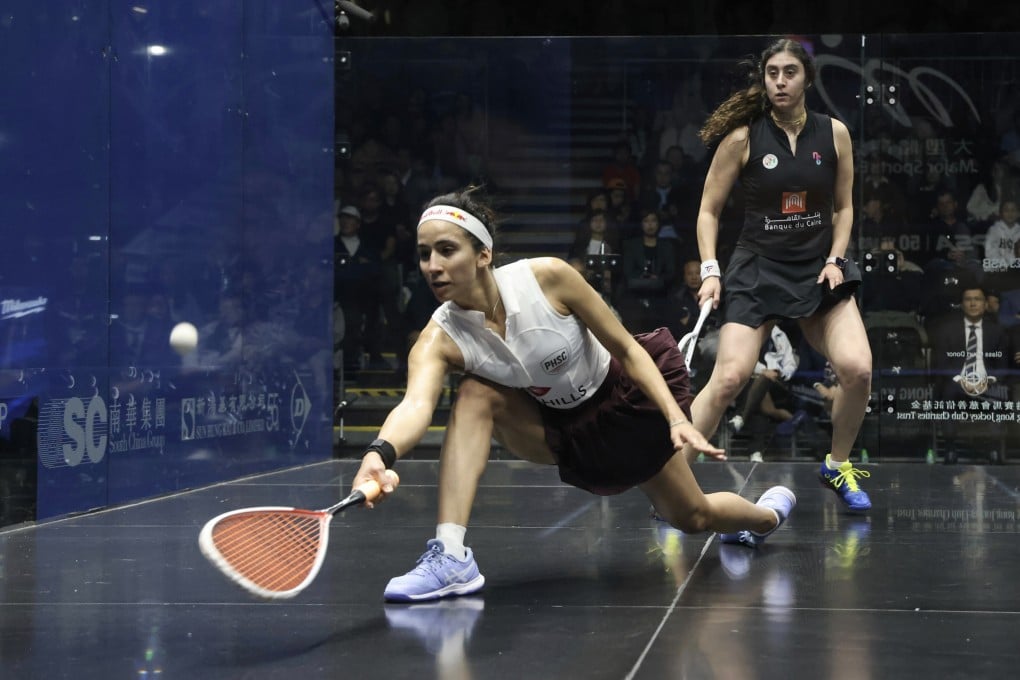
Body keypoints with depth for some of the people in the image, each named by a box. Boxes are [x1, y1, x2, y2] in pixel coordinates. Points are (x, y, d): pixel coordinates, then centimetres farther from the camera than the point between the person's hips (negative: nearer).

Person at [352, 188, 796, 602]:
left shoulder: (547, 277, -30)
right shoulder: (440, 338, -26)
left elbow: (629, 350, -18)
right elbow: (416, 403, -47)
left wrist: (677, 419, -27)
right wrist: (381, 453, -68)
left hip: (624, 406, -1)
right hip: (553, 428, 1)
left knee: (694, 519, 9)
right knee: (475, 395, -28)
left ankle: (767, 513, 46)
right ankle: (451, 556, -31)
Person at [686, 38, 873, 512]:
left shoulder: (834, 134, 1)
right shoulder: (742, 138, -6)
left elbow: (843, 207, 12)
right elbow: (709, 210, 2)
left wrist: (835, 260, -2)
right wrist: (710, 271, -8)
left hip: (819, 269, 2)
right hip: (757, 270, -2)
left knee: (857, 368, -16)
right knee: (729, 378, -18)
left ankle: (837, 468, 10)